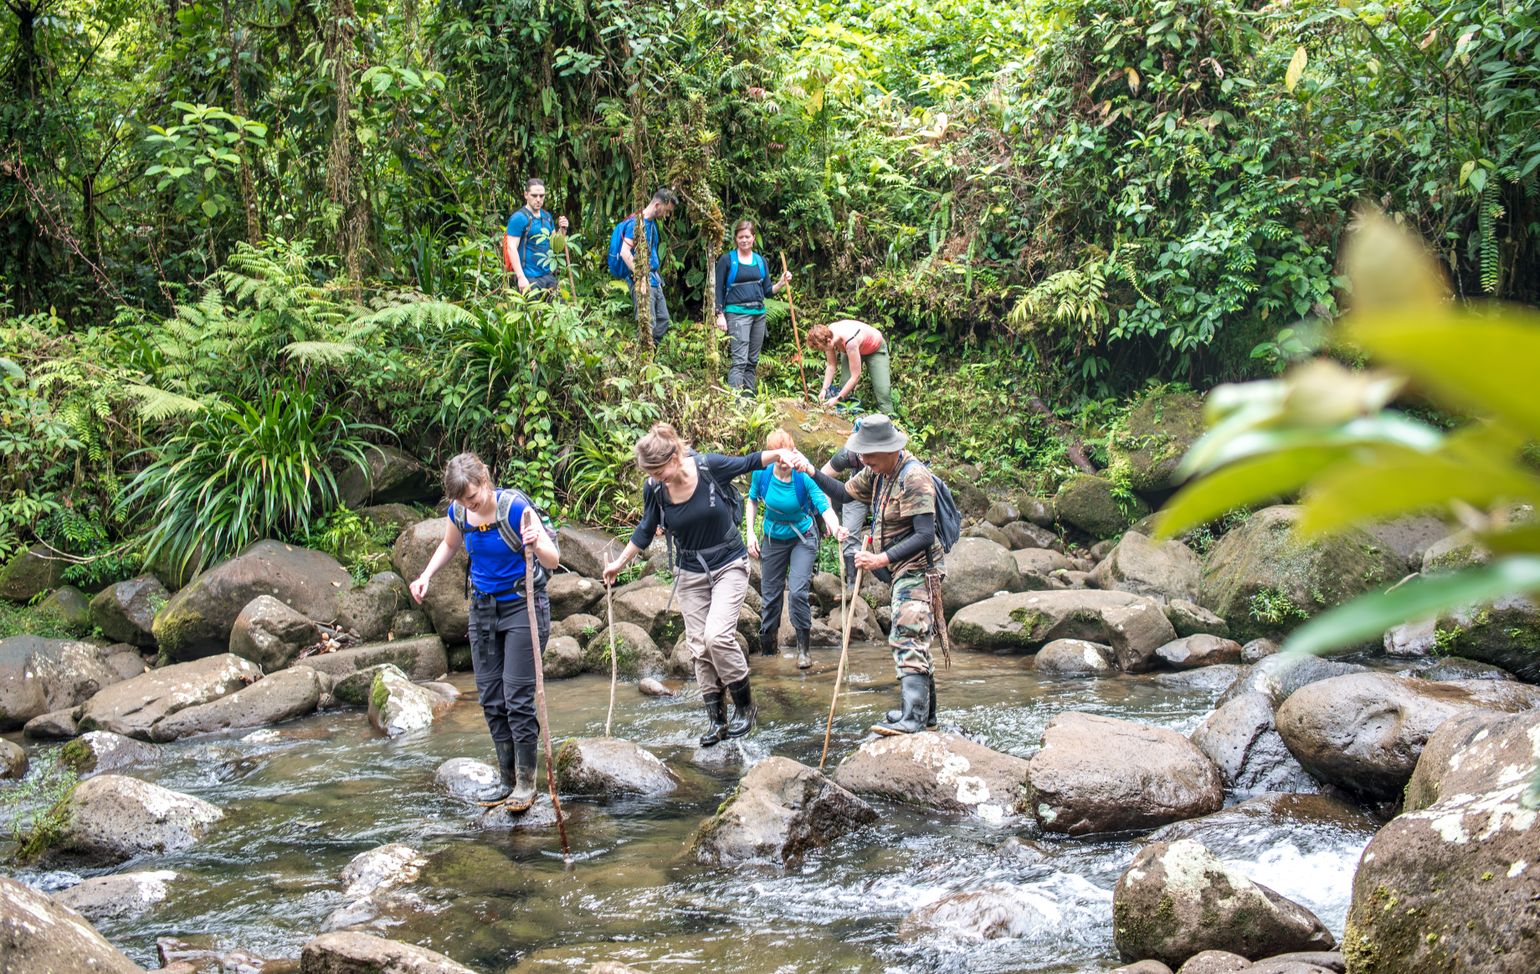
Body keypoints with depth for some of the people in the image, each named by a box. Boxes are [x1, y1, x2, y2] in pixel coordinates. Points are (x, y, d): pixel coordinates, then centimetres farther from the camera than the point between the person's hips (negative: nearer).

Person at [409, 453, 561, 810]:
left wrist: (537, 544, -43)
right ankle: (508, 780, 17)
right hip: (483, 608, 6)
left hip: (522, 607, -6)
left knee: (517, 698, -9)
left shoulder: (515, 508, -20)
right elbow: (449, 545, 20)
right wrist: (426, 575, 4)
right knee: (491, 700, 8)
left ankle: (526, 783, 1)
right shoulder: (459, 512, -4)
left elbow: (553, 560, -21)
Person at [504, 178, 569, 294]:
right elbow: (511, 248, -15)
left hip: (549, 275, 7)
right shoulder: (519, 218, -9)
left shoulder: (546, 216, 14)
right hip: (530, 278, -7)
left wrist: (562, 230, 1)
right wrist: (521, 277, -22)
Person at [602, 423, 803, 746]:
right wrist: (619, 563, 13)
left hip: (728, 565, -4)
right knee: (699, 647, 2)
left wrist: (780, 454, -18)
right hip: (691, 574, 4)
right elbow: (645, 531, 7)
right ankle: (716, 717, 12)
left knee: (717, 636, -20)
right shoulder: (654, 489, -11)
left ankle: (744, 706, -1)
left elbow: (749, 462, -2)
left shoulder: (710, 466, -20)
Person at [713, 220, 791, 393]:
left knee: (753, 360, 8)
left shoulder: (760, 261, 13)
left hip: (759, 313, 6)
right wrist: (720, 315, -8)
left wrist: (782, 283, -2)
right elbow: (718, 289, -1)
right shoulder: (727, 260, -1)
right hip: (737, 312, -6)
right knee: (740, 360, -16)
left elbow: (767, 291, 16)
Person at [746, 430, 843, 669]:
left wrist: (834, 526, -55)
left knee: (797, 592, -17)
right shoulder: (762, 474, -16)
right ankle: (766, 647, 25)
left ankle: (803, 648, -1)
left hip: (803, 539, -3)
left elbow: (824, 506, -35)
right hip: (773, 539, 3)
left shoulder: (804, 477, -25)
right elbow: (752, 501, 3)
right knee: (770, 595, 8)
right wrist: (751, 533, -4)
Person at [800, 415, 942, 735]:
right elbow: (844, 493, 20)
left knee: (906, 639, -21)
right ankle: (925, 712, 29)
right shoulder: (878, 473, 8)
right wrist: (812, 473, 4)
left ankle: (912, 718, -30)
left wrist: (882, 559, -32)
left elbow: (925, 535, -27)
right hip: (902, 573, 10)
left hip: (916, 570, -10)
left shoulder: (913, 477, -21)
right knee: (915, 642, 18)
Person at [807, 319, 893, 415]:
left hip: (875, 348, -6)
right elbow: (831, 365, -10)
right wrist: (824, 389, -18)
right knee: (845, 382, -11)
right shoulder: (827, 335, -25)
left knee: (882, 389, -14)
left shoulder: (850, 341, -44)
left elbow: (855, 376, -37)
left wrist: (837, 398, -33)